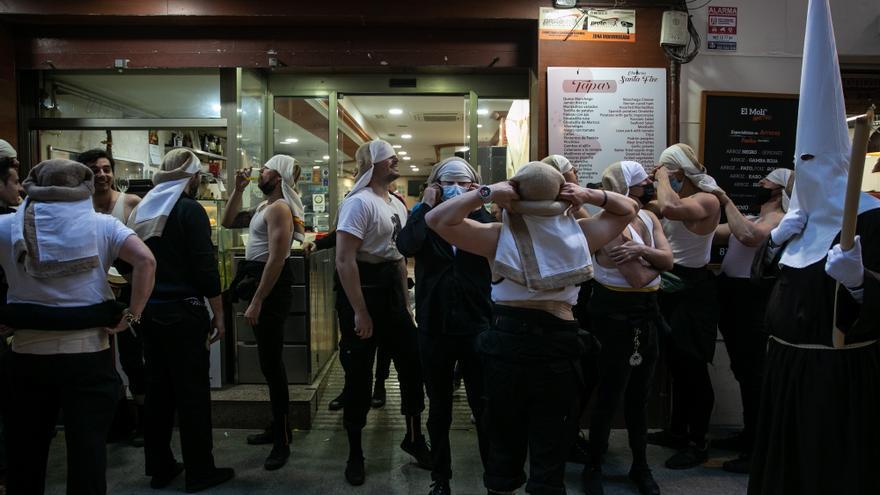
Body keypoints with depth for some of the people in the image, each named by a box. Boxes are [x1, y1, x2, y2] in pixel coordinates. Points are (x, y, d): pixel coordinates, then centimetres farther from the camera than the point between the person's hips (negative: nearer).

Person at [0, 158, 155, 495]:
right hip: (89, 353, -2)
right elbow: (146, 261, -16)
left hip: (28, 353, 2)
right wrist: (132, 316, -11)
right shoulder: (101, 225, -4)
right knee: (88, 449, 7)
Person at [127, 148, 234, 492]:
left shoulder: (142, 209, 11)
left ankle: (159, 467, 24)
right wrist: (218, 314, -10)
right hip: (182, 312, -7)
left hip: (148, 310, 7)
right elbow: (205, 266, -16)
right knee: (193, 391, 1)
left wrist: (145, 297, 20)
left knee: (157, 389, 14)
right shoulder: (189, 209, -12)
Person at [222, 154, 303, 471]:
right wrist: (238, 189, 14)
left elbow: (276, 259, -23)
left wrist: (256, 302, -25)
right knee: (269, 360, 16)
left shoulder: (279, 208, -16)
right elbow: (228, 222, 25)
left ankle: (283, 441, 2)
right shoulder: (263, 207, 16)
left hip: (271, 287, -10)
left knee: (271, 362, -7)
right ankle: (277, 426, 29)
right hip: (256, 280, 10)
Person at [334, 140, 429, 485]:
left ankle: (414, 438, 31)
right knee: (359, 375, 3)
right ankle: (355, 454, 20)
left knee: (412, 363, 12)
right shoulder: (359, 202, -15)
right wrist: (360, 312, -22)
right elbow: (344, 261, -21)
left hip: (392, 290, 8)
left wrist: (406, 301, 17)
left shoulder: (397, 204, 12)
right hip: (363, 289, -8)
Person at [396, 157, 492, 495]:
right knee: (439, 407, 14)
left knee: (484, 405, 4)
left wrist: (477, 207, -13)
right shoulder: (425, 219, 4)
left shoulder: (481, 217, 5)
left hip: (476, 323, -1)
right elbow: (406, 246, -19)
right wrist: (427, 205, -11)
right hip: (434, 325, 1)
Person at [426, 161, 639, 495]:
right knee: (551, 450, 11)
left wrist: (486, 193, -11)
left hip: (507, 344, -1)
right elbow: (629, 209, 16)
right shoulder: (578, 234, 1)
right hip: (558, 346, 1)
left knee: (505, 443, 17)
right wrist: (590, 196, 0)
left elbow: (436, 219, -12)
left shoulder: (499, 236, -8)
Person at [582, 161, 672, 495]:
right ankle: (593, 467, 22)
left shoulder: (648, 218, 6)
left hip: (647, 314, 7)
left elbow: (668, 259, -6)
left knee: (639, 396, 17)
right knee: (610, 397, 4)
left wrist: (642, 250, -24)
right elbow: (639, 278, -24)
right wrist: (655, 260, -5)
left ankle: (640, 466, 32)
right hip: (616, 317, -7)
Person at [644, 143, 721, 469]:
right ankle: (677, 431, 33)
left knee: (693, 368, 1)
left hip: (693, 290, -9)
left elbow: (670, 208, -38)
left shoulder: (707, 201, -19)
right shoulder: (677, 198, 8)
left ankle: (698, 443, 15)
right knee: (676, 364, 18)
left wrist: (663, 177, -22)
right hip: (671, 287, 9)